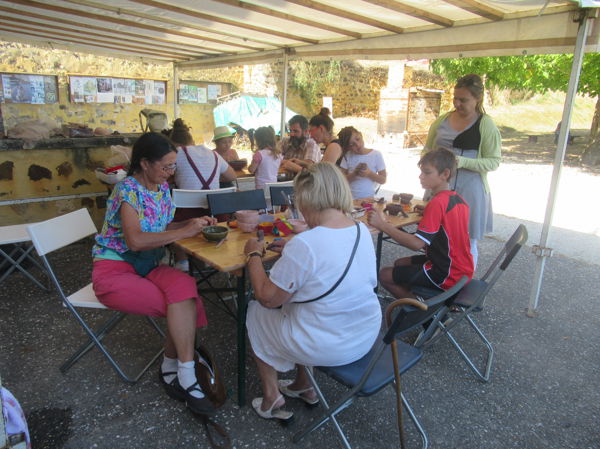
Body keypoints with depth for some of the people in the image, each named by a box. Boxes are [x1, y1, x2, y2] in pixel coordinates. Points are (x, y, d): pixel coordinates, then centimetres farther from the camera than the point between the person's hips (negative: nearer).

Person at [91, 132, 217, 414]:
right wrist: (184, 232, -22)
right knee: (185, 305, -26)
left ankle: (172, 370, -15)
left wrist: (193, 223, -3)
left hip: (148, 267, 6)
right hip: (115, 270, -6)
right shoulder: (128, 190, -16)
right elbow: (135, 240, -26)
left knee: (184, 287, -26)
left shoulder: (162, 187, 7)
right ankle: (185, 377, -14)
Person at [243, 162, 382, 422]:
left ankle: (271, 397, 26)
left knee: (256, 312, 16)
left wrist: (254, 255, -5)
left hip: (328, 348, -7)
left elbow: (267, 298, -17)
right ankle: (303, 386, 38)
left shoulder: (304, 245, -28)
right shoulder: (363, 231, -4)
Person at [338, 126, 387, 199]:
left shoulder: (376, 155, 1)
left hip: (368, 198, -1)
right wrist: (354, 174, -15)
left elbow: (383, 180, 3)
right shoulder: (347, 156, 4)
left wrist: (369, 173, -14)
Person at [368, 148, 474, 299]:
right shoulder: (459, 199, 5)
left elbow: (417, 243, -31)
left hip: (448, 276, -9)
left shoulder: (437, 203, -23)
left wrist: (383, 225, -32)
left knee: (385, 275, -3)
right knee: (399, 264, 21)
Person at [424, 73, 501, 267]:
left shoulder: (486, 125, -5)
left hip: (469, 190, -4)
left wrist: (463, 162, -22)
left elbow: (493, 161, -7)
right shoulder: (442, 120, 6)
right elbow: (428, 150, 17)